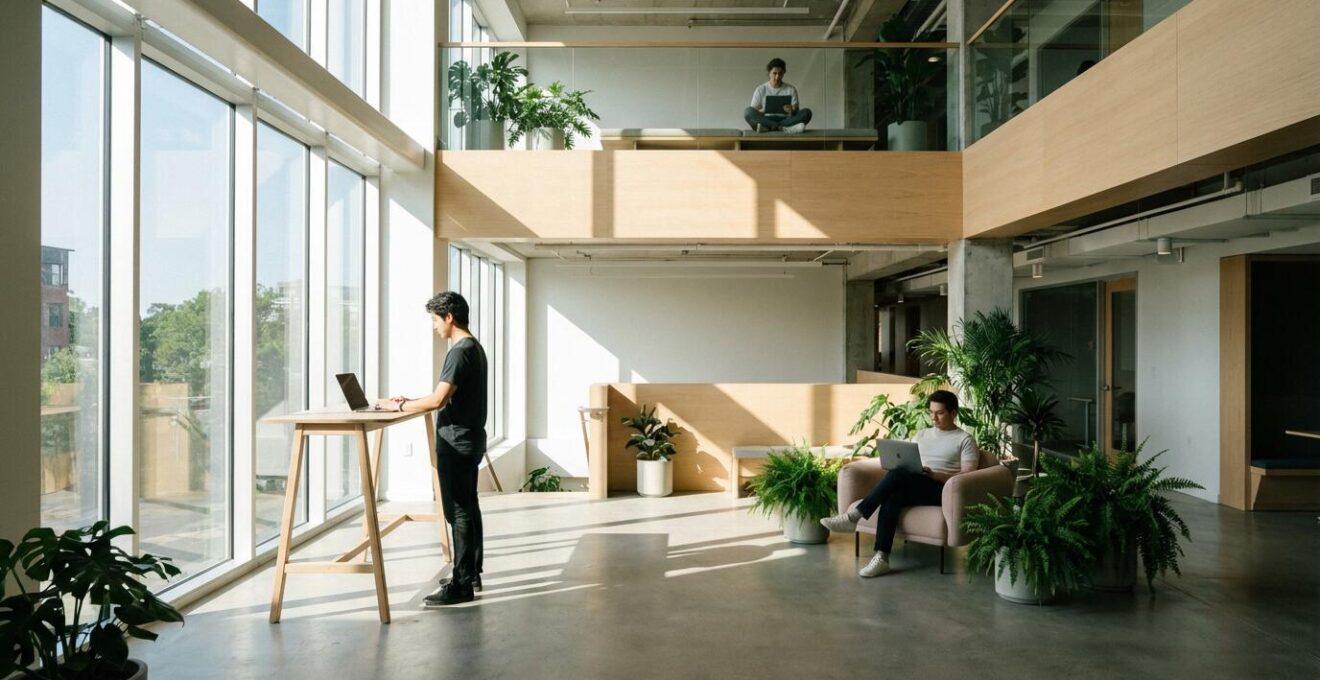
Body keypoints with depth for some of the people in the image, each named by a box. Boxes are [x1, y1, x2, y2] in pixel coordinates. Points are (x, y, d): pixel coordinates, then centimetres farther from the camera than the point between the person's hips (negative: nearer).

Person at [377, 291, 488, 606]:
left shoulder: (460, 352, -18)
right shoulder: (474, 348, 14)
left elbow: (437, 400, -23)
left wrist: (399, 406, -10)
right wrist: (412, 401, 15)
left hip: (457, 443, -10)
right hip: (469, 439, 10)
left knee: (459, 512, -6)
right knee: (468, 508, 15)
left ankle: (462, 585, -1)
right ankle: (472, 574, 24)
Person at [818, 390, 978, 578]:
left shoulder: (965, 439, 5)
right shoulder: (922, 434, 23)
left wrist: (935, 475, -20)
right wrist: (895, 468, -3)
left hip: (942, 490, -5)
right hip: (913, 487, 5)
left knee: (897, 475, -32)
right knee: (893, 495, -33)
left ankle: (853, 516, -29)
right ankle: (881, 558, -38)